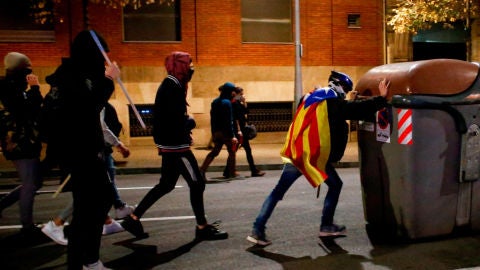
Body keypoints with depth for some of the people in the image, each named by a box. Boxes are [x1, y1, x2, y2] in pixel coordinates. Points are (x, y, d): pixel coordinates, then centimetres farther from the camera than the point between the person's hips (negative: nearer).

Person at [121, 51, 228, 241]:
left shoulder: (169, 86, 16)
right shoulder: (173, 87, -17)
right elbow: (177, 121, -25)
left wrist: (186, 123, 4)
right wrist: (191, 122, -6)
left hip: (171, 144, 11)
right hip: (175, 145, -11)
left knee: (166, 184, 17)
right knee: (197, 183, -2)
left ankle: (133, 218, 23)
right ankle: (202, 228, 9)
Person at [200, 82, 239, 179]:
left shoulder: (215, 102, 11)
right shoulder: (227, 102, -14)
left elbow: (212, 118, 14)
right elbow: (229, 120, -18)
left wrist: (213, 133, 17)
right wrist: (232, 135, -18)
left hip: (216, 131, 7)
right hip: (225, 132, -7)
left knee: (214, 151, 13)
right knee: (232, 152, 9)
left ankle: (202, 170, 2)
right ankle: (232, 172, 16)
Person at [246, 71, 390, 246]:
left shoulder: (309, 98, 16)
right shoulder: (336, 104, -1)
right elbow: (360, 109, -3)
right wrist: (381, 98, 8)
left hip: (295, 154, 5)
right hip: (315, 157, -5)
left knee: (278, 191, 9)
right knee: (335, 186, 19)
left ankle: (257, 230, 3)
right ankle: (326, 226, 21)